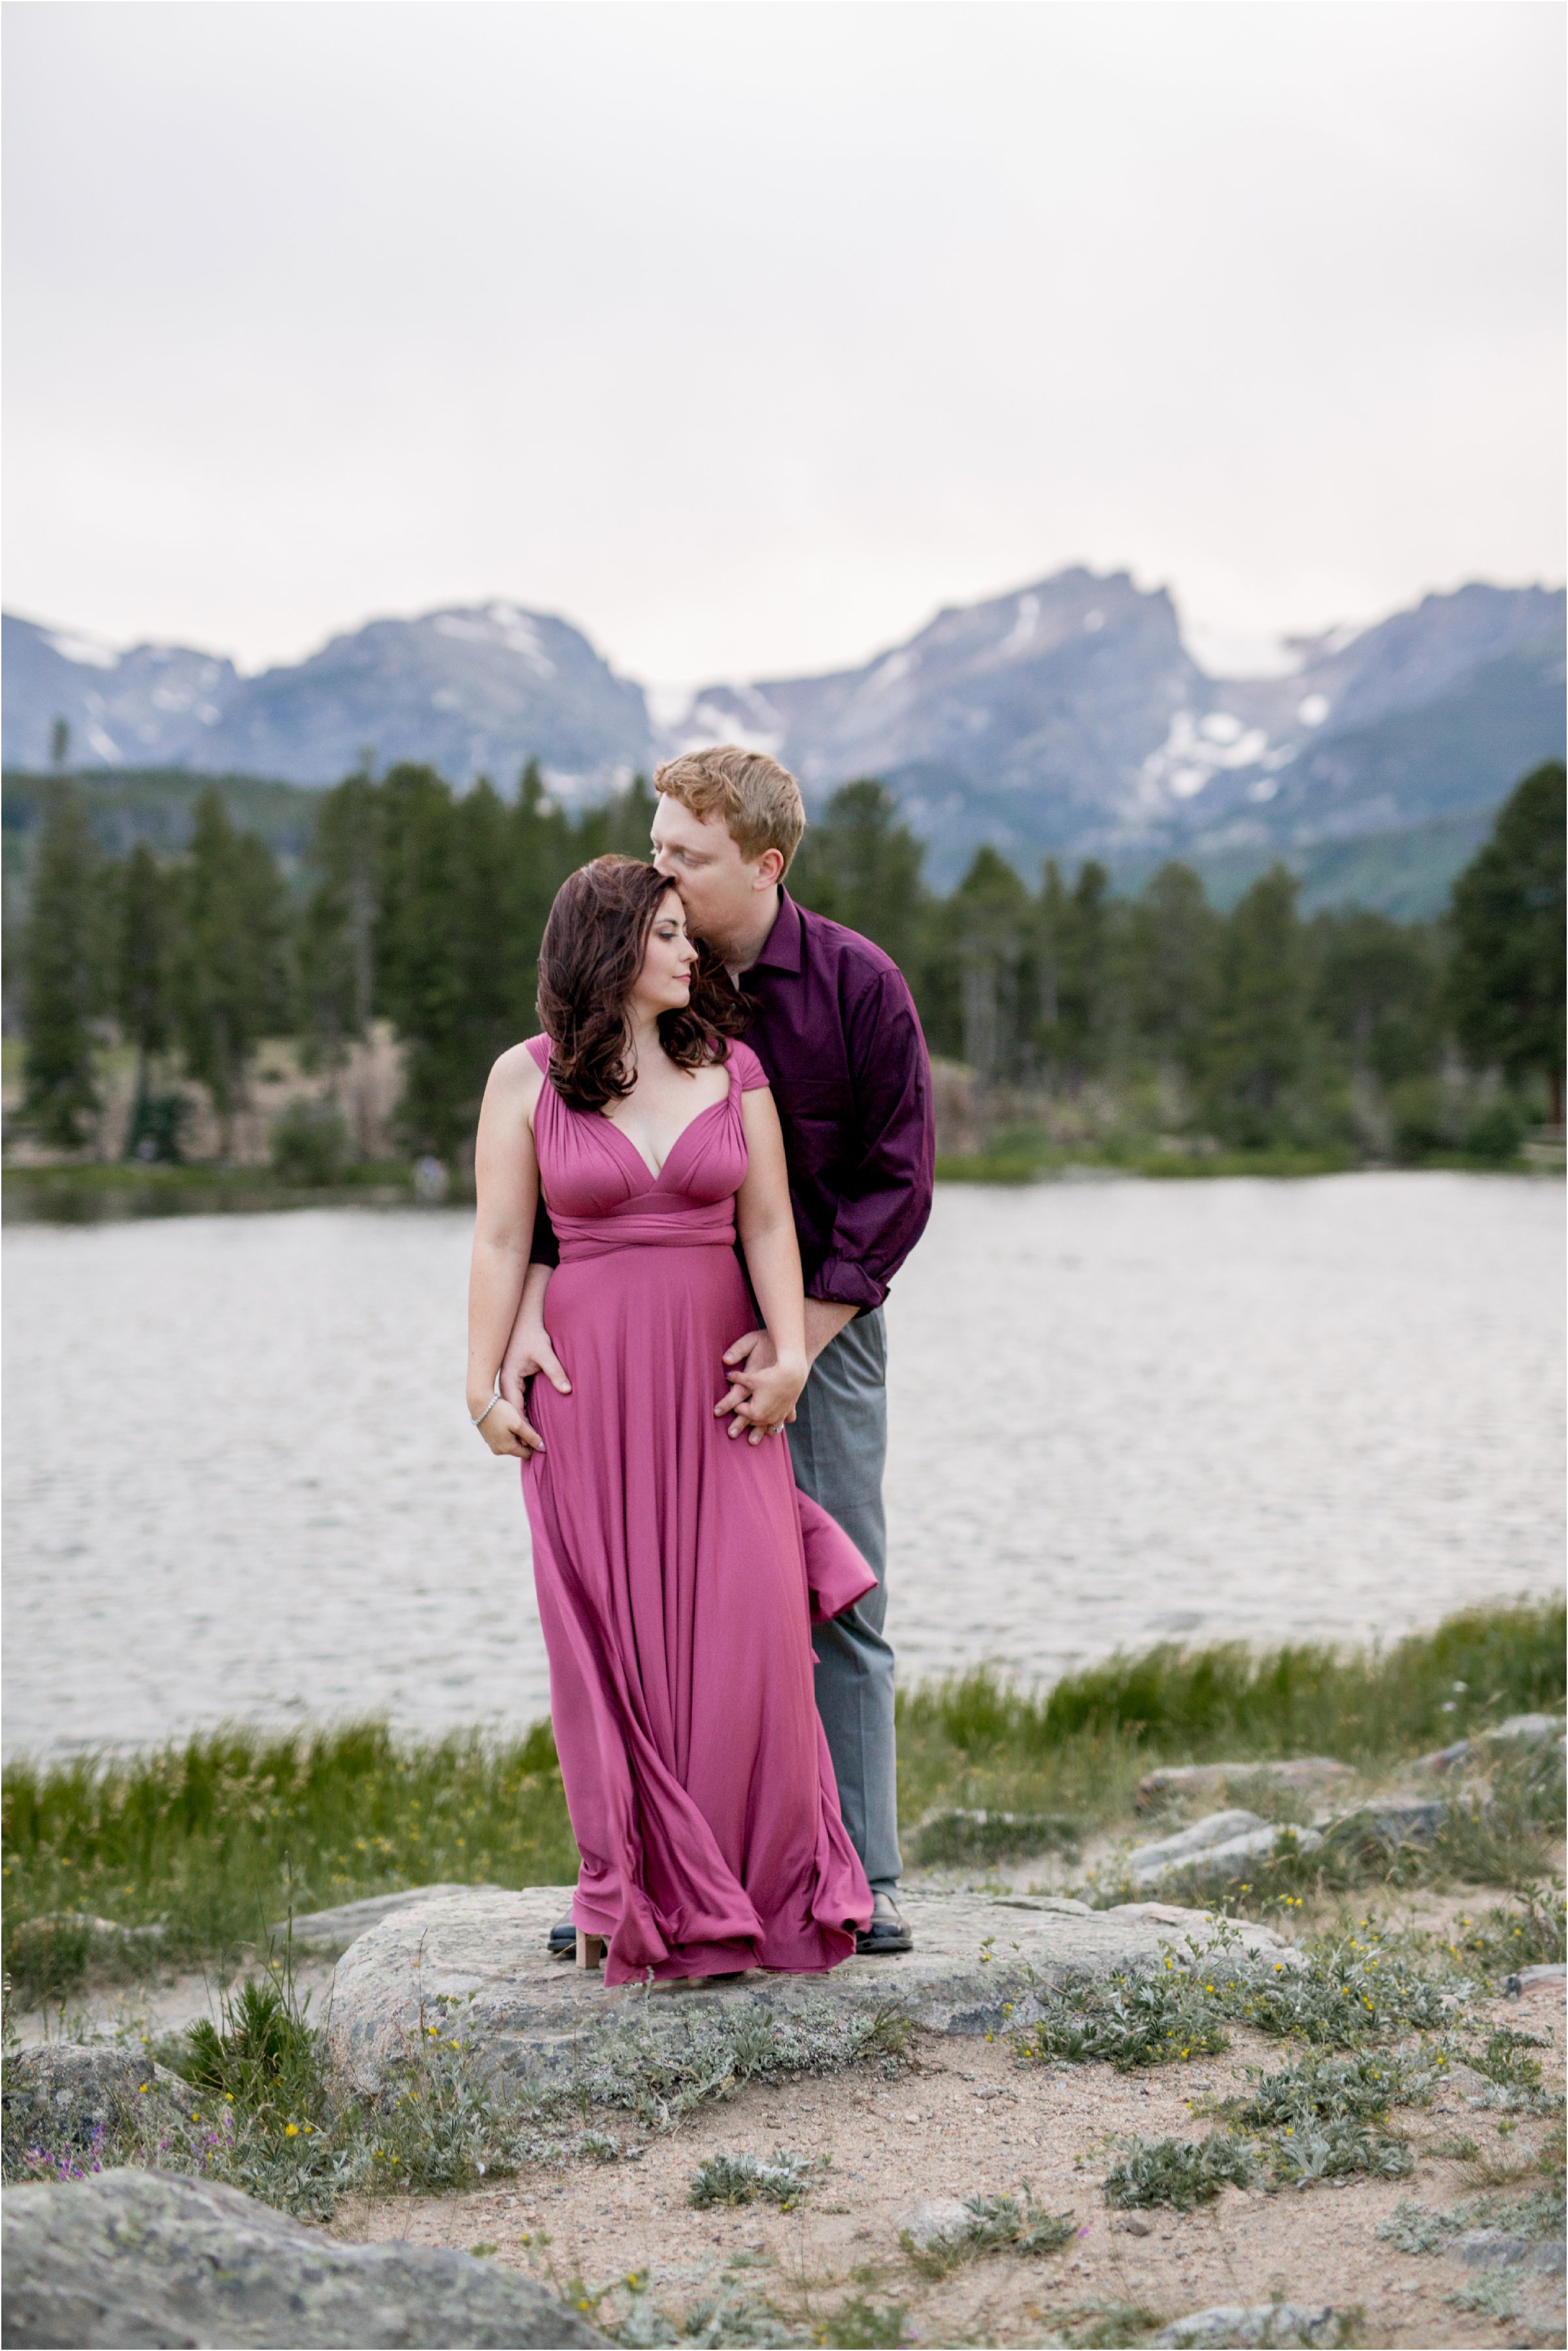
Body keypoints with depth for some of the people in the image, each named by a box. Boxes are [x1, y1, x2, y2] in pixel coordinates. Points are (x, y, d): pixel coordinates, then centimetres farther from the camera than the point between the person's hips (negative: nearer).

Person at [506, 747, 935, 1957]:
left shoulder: (858, 984, -7)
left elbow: (897, 1180, -7)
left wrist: (796, 1336, -14)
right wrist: (533, 1308, -18)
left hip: (821, 1320, -2)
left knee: (838, 1598, 1)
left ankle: (859, 1882, 9)